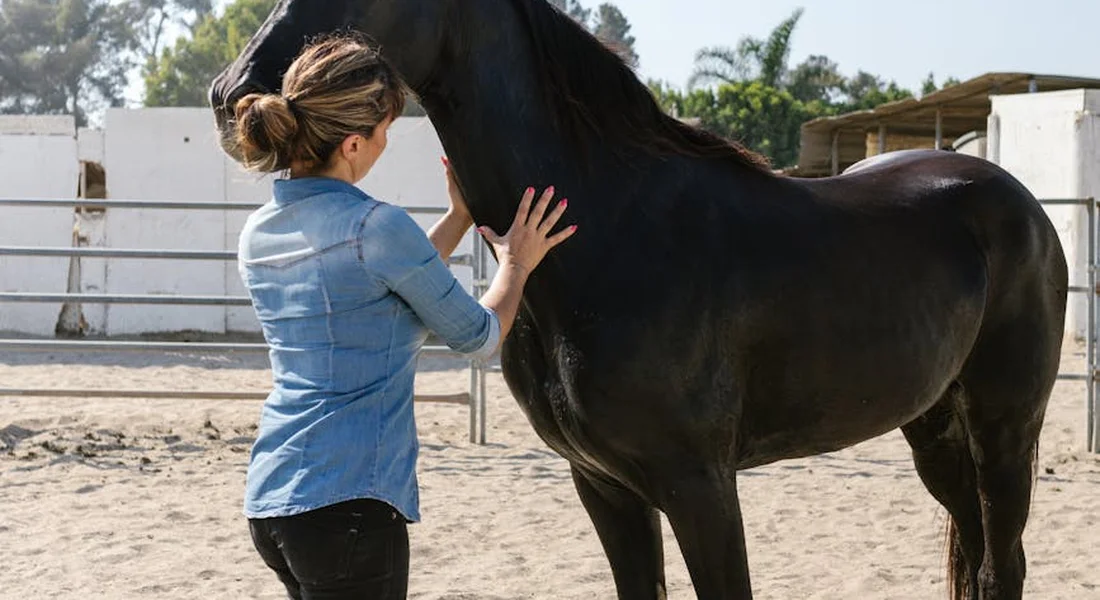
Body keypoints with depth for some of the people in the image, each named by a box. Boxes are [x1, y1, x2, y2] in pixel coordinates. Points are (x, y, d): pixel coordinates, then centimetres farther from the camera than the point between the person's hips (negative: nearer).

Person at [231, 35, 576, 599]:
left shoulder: (258, 234, 10)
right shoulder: (377, 226, -14)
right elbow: (477, 336, 0)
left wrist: (461, 216, 30)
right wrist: (515, 265, 18)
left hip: (268, 499, 9)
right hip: (348, 504, -8)